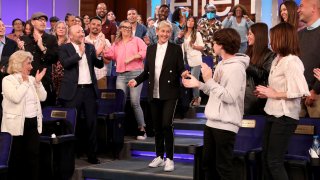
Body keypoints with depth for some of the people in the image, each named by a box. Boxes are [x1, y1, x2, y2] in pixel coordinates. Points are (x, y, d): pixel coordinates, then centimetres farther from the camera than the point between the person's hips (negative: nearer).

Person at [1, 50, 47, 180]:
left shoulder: (31, 79, 12)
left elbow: (42, 97, 9)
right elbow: (16, 98, -23)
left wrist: (37, 82, -2)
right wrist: (25, 82, -14)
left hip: (33, 122, 6)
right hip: (17, 124, -6)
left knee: (33, 155, 7)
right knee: (16, 157, 3)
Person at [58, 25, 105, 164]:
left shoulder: (90, 47, 13)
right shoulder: (65, 48, 0)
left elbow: (99, 65, 9)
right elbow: (65, 63, -17)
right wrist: (80, 53, -15)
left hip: (89, 90, 4)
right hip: (73, 90, -4)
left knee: (92, 123, 6)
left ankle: (92, 155, 14)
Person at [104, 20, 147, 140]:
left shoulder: (136, 40, 8)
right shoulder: (116, 44, 20)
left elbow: (145, 51, -5)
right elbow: (111, 55, 10)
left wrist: (132, 57, -12)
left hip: (135, 73, -4)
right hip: (121, 75, 4)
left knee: (135, 103, -10)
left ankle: (142, 129, 0)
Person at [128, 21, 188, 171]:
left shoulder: (176, 49, -1)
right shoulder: (150, 49, 9)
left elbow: (180, 70, -4)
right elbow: (147, 71, 12)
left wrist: (183, 74, -26)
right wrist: (136, 80, -2)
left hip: (169, 93, -4)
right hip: (154, 93, 4)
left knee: (166, 124, -12)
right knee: (157, 126, 11)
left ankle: (169, 159, -2)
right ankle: (159, 156, 23)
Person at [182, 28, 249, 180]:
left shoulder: (236, 67, -16)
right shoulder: (221, 64, 13)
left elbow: (229, 97, -21)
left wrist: (209, 80, -19)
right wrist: (199, 84, 10)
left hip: (226, 124, -9)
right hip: (212, 121, 9)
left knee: (223, 166, -1)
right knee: (208, 162, 16)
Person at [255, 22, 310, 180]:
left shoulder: (292, 61, -18)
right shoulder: (277, 60, 9)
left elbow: (300, 91, -27)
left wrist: (274, 94, -18)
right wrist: (267, 93, 3)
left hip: (285, 116, -9)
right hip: (273, 114, 9)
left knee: (274, 162, -2)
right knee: (266, 159, 15)